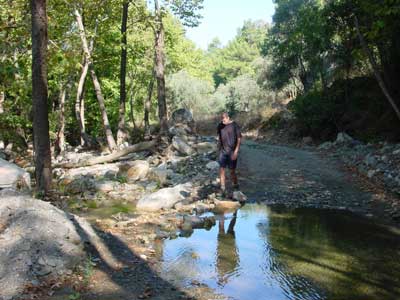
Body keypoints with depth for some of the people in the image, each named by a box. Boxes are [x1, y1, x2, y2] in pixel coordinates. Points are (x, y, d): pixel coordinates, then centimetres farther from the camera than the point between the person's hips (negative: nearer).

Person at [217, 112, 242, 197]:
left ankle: (235, 187, 25)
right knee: (221, 170, -5)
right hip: (223, 151, 4)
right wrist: (219, 149, 16)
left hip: (232, 152, -4)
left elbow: (239, 139, -11)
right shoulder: (220, 126, 3)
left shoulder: (234, 125, -11)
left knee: (232, 171, 2)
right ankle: (223, 190, 0)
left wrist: (236, 151, -17)